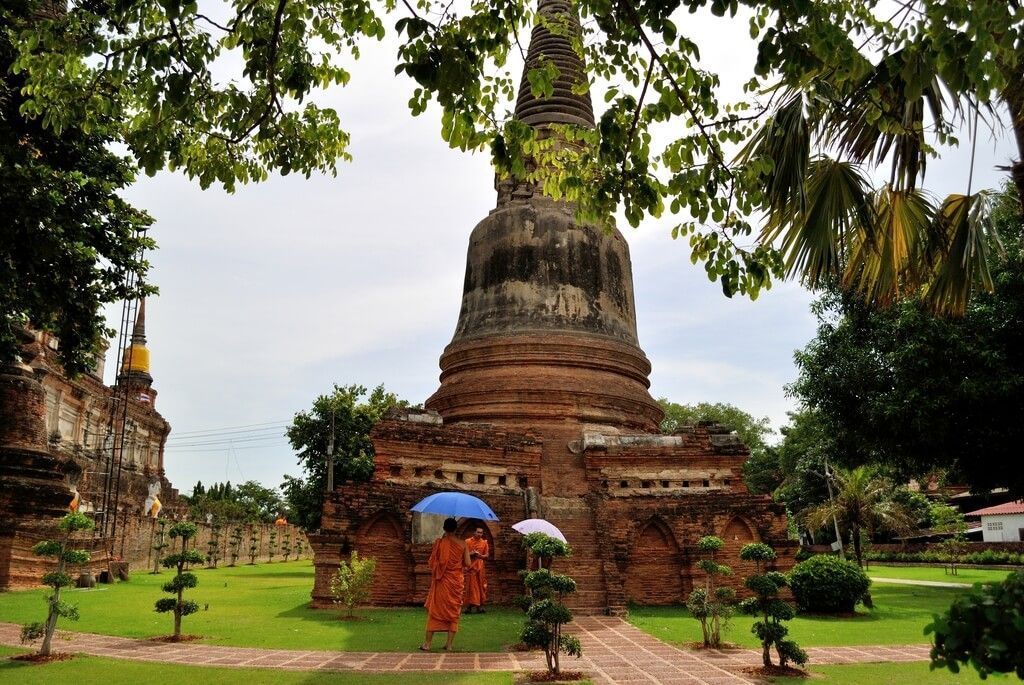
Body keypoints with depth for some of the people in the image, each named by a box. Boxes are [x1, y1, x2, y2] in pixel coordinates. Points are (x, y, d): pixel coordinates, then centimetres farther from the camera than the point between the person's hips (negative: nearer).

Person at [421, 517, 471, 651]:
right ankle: (449, 644, 10)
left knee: (435, 609, 8)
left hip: (441, 580, -1)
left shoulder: (439, 542, -8)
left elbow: (431, 563, -7)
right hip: (457, 580, 1)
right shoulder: (462, 543, -4)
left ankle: (427, 643, 10)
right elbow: (467, 564, -5)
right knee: (454, 610, 10)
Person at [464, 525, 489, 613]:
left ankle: (479, 606, 6)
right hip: (471, 567, -3)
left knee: (480, 586, 2)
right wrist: (471, 554, -18)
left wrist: (480, 555, -11)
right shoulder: (468, 541, 0)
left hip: (480, 567, 3)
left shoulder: (484, 542, 9)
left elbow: (486, 555, 9)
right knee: (471, 586, -3)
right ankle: (469, 607, 0)